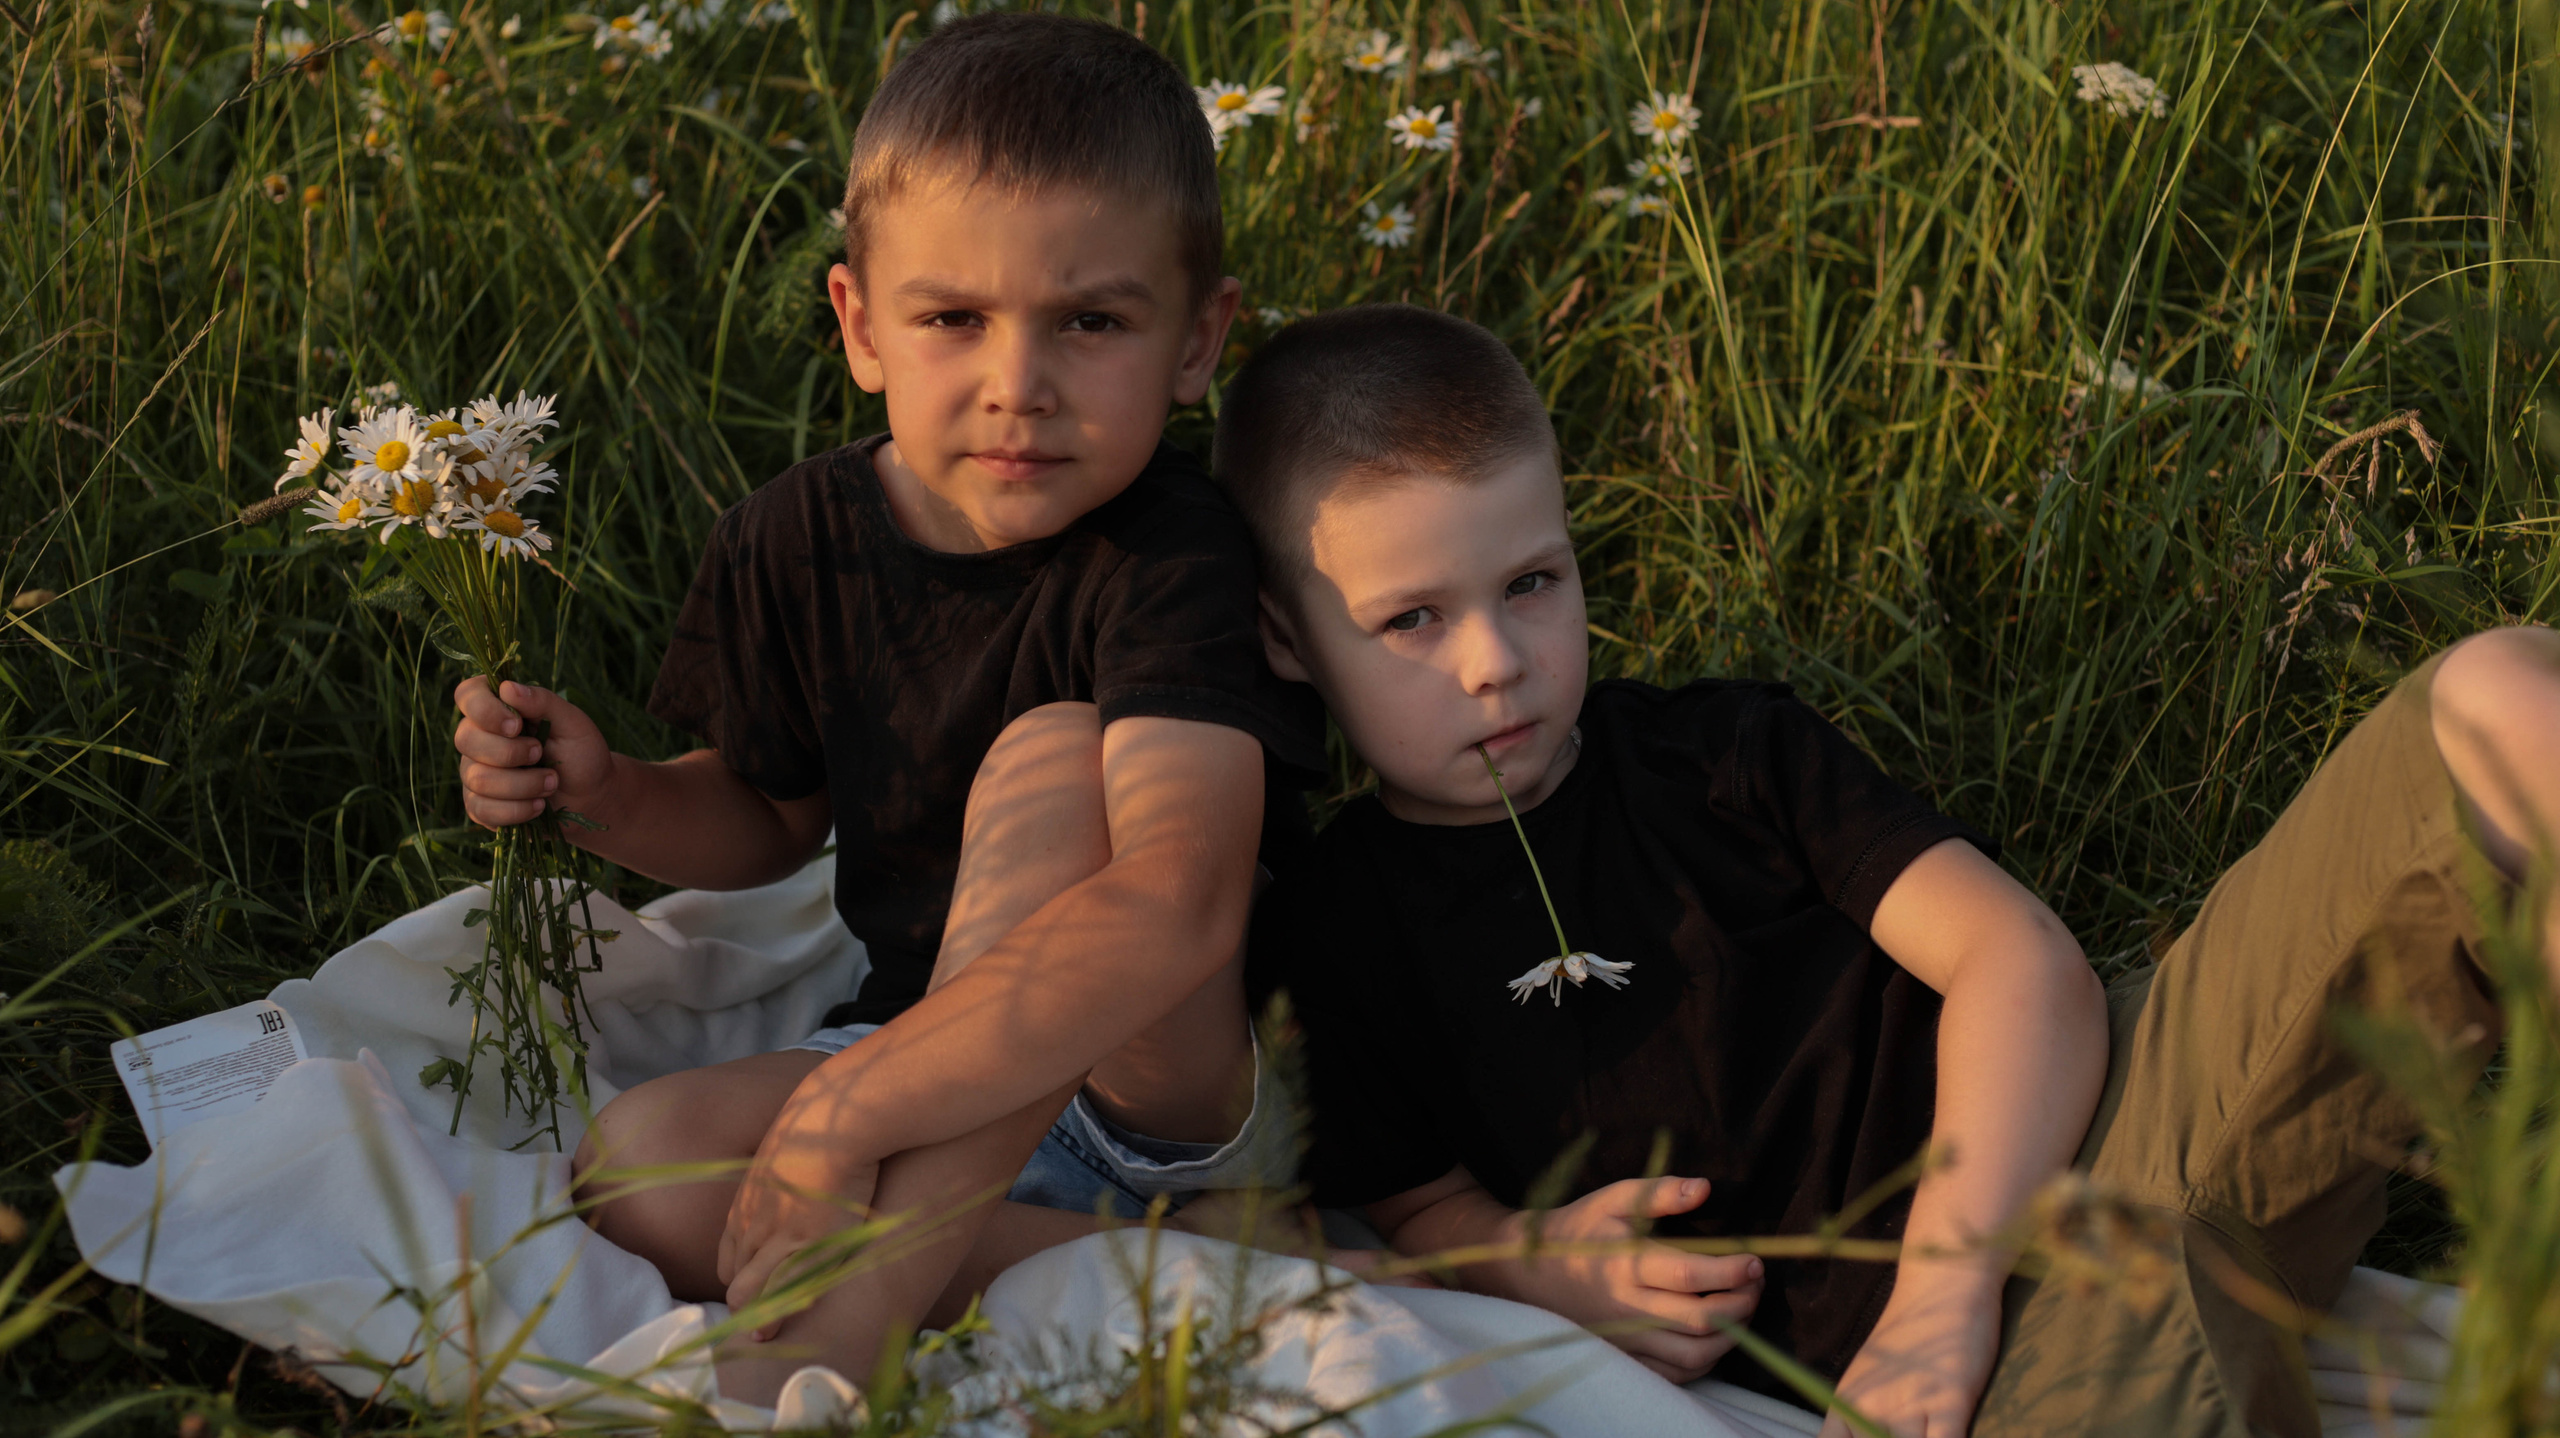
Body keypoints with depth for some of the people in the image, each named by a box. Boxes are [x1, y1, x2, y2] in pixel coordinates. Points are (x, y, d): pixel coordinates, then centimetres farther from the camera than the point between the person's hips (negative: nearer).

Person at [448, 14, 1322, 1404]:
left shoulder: (1170, 563, -25)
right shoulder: (797, 542, -4)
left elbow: (1180, 900, -42)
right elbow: (768, 816, 15)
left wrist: (846, 1103, -45)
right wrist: (605, 794, -8)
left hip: (1181, 1087, -5)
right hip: (927, 1057, 5)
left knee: (1053, 752, -31)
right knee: (639, 1170, -20)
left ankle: (824, 1334, -35)